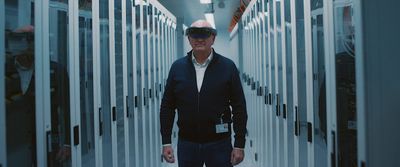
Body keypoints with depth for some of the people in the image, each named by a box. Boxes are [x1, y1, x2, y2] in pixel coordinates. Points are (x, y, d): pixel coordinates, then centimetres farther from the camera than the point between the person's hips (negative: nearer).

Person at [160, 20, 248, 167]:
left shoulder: (228, 67, -2)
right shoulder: (177, 67, 4)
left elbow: (239, 108, -2)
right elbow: (167, 107, 6)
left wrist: (239, 145, -6)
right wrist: (166, 143, 1)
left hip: (219, 144, -2)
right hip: (186, 144, 2)